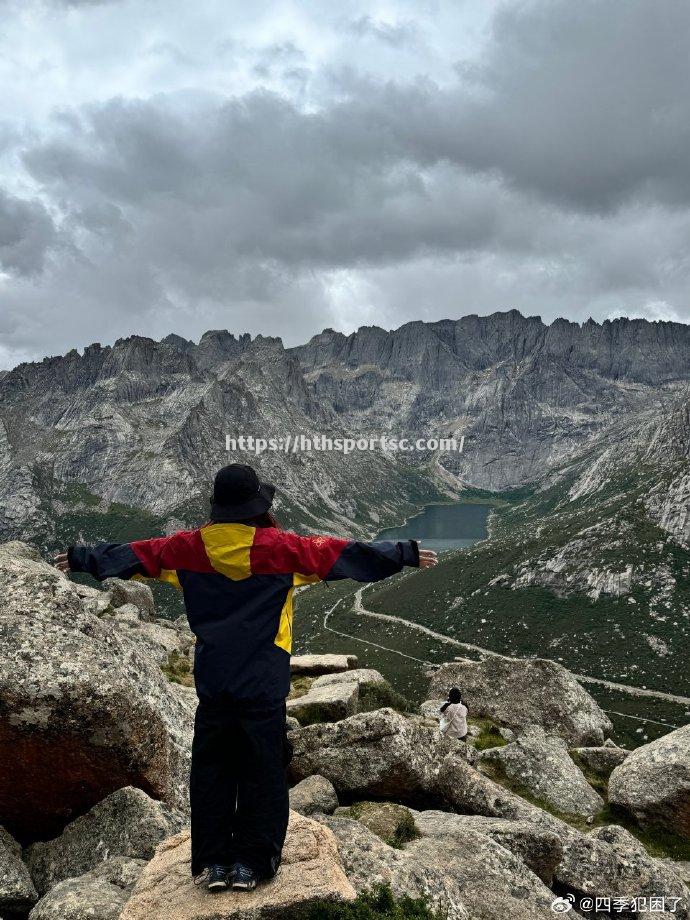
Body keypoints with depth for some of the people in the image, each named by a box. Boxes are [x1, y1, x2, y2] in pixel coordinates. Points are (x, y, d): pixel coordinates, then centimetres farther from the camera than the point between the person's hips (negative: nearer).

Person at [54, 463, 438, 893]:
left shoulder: (191, 547, 0)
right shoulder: (279, 547, -10)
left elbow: (134, 553, 12)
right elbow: (343, 554, -9)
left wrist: (81, 558, 28)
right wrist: (407, 555, -3)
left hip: (212, 681, 3)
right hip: (264, 682, -3)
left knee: (211, 768, 13)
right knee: (263, 769, 8)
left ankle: (213, 862, 21)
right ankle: (252, 862, 16)